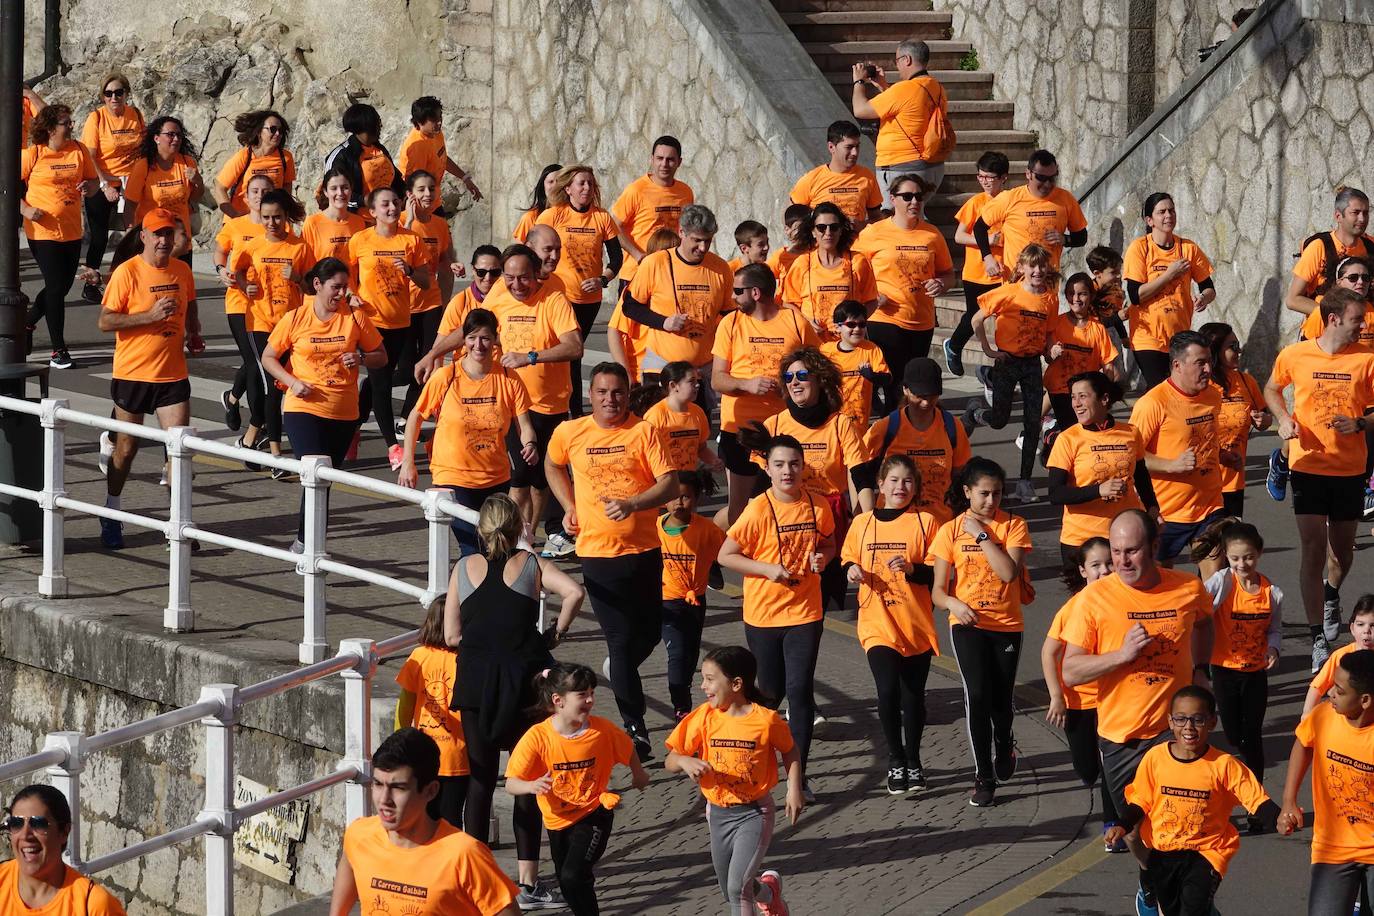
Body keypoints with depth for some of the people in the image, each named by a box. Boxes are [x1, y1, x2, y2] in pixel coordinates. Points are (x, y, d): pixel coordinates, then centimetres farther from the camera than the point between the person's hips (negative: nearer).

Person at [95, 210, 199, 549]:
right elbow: (104, 321, -14)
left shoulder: (183, 271, 5)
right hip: (132, 375, -3)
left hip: (172, 374, 3)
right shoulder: (127, 272, -11)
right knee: (126, 448, 10)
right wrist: (150, 316, -23)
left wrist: (193, 335, 4)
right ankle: (111, 515, 29)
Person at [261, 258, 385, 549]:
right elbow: (268, 357, 7)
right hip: (303, 408, -3)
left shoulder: (355, 316, 1)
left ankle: (306, 541, 25)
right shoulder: (295, 319, -3)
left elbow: (381, 356, 9)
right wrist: (292, 382, -9)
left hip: (344, 413, 3)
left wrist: (361, 358, -13)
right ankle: (305, 542, -8)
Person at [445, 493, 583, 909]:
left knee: (480, 779, 9)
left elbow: (451, 635, 4)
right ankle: (528, 882, 5)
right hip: (524, 681, -1)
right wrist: (556, 633, -1)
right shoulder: (530, 564, 2)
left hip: (475, 682, 1)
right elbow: (574, 592, -15)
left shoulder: (465, 568, 6)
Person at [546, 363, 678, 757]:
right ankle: (634, 727, 2)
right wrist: (570, 507, 10)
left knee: (650, 632, 14)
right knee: (621, 639, -3)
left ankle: (619, 670, 48)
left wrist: (632, 504, -28)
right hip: (598, 551, -1)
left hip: (644, 550, 1)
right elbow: (552, 465, 22)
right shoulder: (569, 433, 0)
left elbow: (669, 483, -13)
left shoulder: (644, 432, -6)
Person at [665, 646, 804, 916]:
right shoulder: (704, 717, -9)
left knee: (737, 887, -19)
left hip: (754, 812, -4)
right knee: (730, 893, 17)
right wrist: (686, 762, -29)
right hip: (718, 813, 4)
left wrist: (794, 789, -8)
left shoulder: (766, 720, -16)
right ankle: (767, 889, 47)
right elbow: (670, 762, -6)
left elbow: (789, 751, 3)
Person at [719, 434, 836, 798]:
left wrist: (823, 557, -6)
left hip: (804, 612, 2)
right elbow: (726, 555, -8)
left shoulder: (818, 506, -3)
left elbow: (828, 542, 16)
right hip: (763, 614, -1)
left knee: (800, 690, -6)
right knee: (771, 691, 9)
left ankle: (799, 774, 2)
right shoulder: (758, 511, -13)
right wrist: (768, 569, -19)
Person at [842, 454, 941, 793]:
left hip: (917, 623, 0)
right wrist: (852, 571, -5)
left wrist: (912, 569, -19)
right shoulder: (862, 523, 6)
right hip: (877, 623, 0)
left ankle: (913, 762, 25)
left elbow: (938, 574, -1)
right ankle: (895, 761, 3)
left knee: (913, 695, 6)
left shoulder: (925, 522, 0)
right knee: (888, 689, -15)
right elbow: (848, 561, 17)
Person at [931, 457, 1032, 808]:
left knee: (1001, 700, 6)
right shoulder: (951, 530, 1)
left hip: (1006, 624, 0)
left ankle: (1004, 747, 41)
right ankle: (984, 776, -4)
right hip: (967, 623, 0)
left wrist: (981, 534, -14)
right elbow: (937, 590, 1)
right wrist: (954, 603, -20)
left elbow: (1010, 572, -17)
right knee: (977, 695, -15)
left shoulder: (1013, 526, -1)